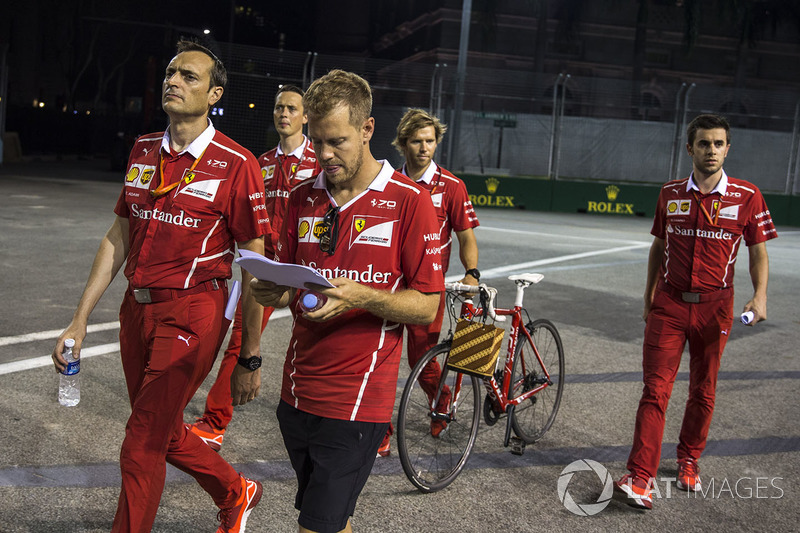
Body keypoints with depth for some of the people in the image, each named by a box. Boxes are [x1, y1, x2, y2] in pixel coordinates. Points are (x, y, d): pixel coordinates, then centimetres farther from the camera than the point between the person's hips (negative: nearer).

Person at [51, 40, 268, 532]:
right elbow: (118, 239, 13)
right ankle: (236, 493, 44)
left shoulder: (236, 164, -11)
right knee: (164, 432, 20)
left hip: (191, 314, -7)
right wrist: (80, 320, 10)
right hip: (138, 308, 7)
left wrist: (251, 359, -10)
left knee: (142, 449, -4)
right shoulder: (144, 151, 8)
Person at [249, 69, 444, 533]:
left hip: (358, 402, -5)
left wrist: (361, 296, -25)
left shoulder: (409, 200, -8)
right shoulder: (303, 198, 9)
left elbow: (426, 306, -9)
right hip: (298, 393, 6)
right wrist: (274, 293, -9)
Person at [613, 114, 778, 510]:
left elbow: (758, 252, 3)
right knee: (655, 388, -6)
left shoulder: (747, 196, -2)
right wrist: (649, 296, 16)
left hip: (713, 306, 0)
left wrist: (759, 297, -11)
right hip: (669, 303, 1)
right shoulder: (670, 194, 5)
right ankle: (640, 477, -8)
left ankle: (689, 460, 32)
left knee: (703, 390, 11)